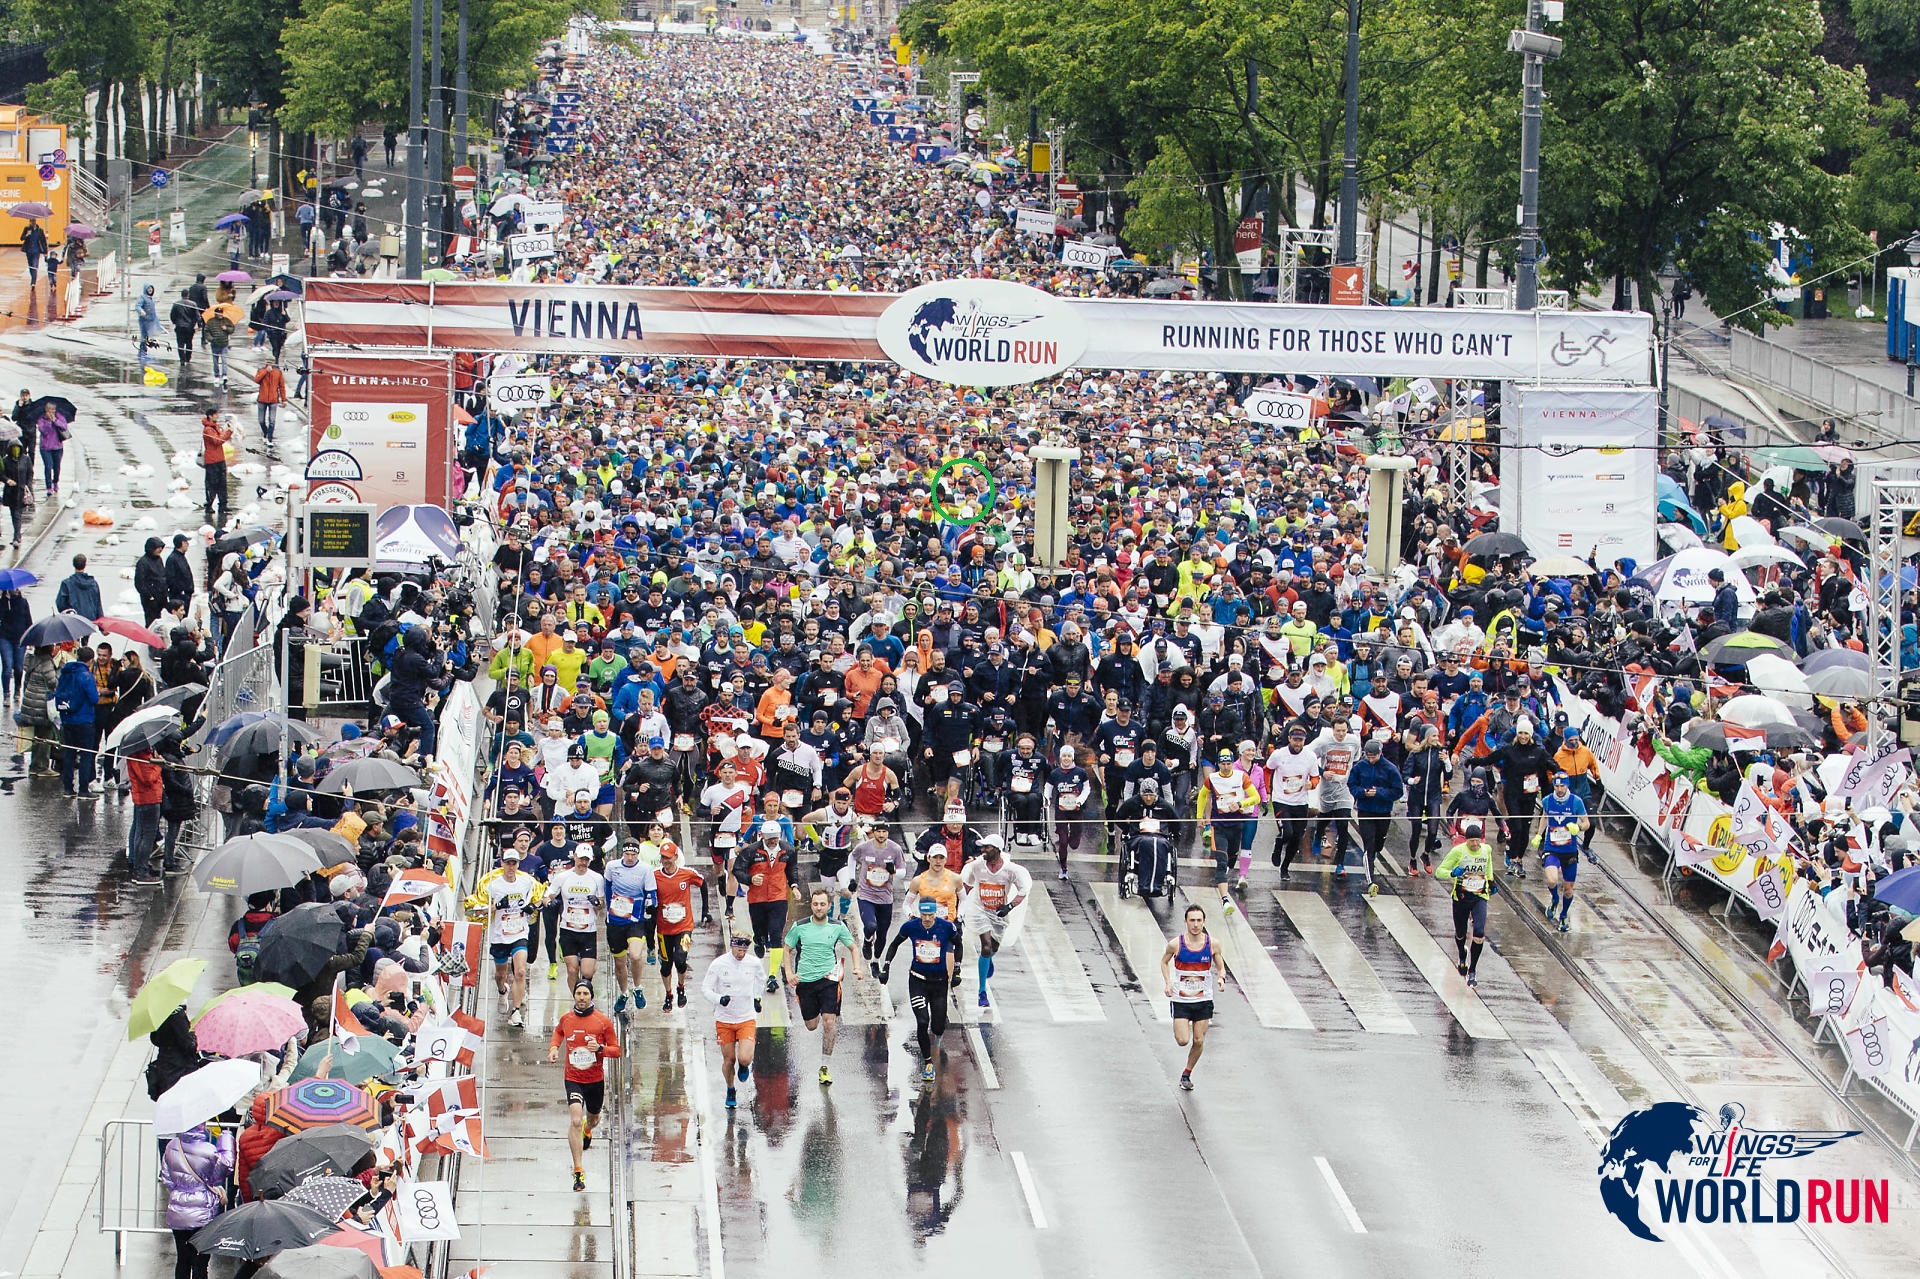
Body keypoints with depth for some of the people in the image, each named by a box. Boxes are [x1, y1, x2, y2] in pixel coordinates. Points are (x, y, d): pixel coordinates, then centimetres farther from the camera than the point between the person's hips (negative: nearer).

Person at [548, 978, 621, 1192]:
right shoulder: (565, 1019, -3)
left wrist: (600, 1048, -23)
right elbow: (558, 1034, 20)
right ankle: (578, 1171, -20)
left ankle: (587, 1130, 65)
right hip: (573, 1079, -1)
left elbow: (616, 1050, -4)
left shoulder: (603, 1021, -9)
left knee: (593, 1118, 24)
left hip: (595, 1079, 1)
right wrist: (553, 1048, 0)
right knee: (575, 1120, -20)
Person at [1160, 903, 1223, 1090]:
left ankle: (1187, 1073, 27)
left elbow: (1221, 968, 6)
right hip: (1181, 1000, -2)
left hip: (1204, 1000, 2)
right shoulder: (1176, 944, -11)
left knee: (1199, 1042, 4)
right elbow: (1164, 962, 7)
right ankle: (1182, 1027, 29)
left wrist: (1221, 978, -17)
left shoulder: (1212, 944, -7)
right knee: (1183, 1041, -9)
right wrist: (1168, 983, -6)